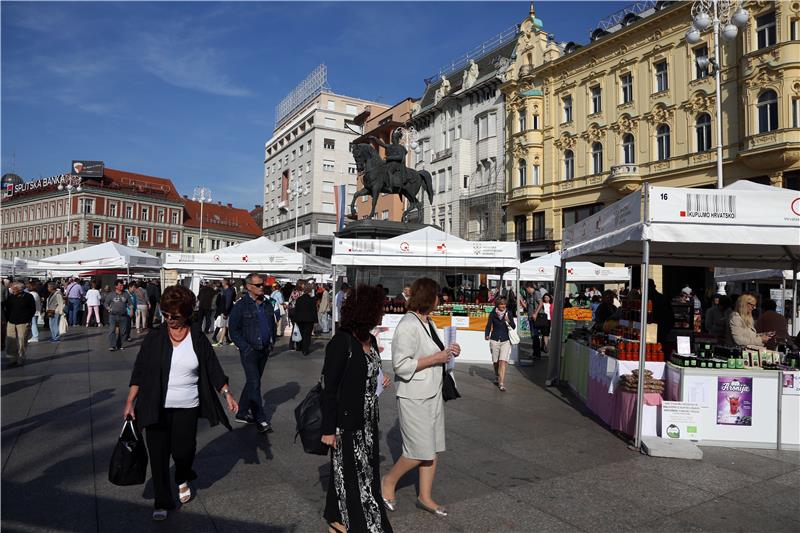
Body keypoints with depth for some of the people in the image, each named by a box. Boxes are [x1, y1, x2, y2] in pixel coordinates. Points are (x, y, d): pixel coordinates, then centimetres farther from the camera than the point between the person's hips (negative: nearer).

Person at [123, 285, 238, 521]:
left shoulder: (198, 339, -3)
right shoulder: (154, 337, -3)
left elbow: (213, 369, 1)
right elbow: (139, 371, 0)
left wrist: (227, 393, -5)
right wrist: (129, 402, -3)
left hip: (187, 407, 0)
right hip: (156, 408, 0)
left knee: (183, 450, 2)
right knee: (158, 454, 3)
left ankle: (183, 480, 37)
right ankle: (162, 502, 20)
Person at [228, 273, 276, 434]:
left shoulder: (267, 304, 9)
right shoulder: (241, 305, -9)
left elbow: (272, 324, 21)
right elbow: (233, 329, -7)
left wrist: (272, 342, 10)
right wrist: (245, 347, -13)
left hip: (264, 350, 6)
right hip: (249, 351, -6)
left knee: (252, 382, 14)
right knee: (254, 384, -8)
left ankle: (243, 413, 27)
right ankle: (260, 420, -5)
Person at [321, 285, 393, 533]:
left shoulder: (371, 340, 3)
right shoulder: (341, 342, -21)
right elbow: (330, 388, -18)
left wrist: (381, 380, -1)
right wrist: (328, 429, -16)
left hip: (368, 419, 8)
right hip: (347, 422, -8)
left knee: (367, 471, 17)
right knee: (349, 472, 8)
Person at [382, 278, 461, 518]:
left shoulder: (428, 323, 10)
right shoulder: (408, 325, -20)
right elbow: (401, 365, -23)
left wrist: (447, 351, 5)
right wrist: (435, 358, -20)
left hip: (433, 394, 9)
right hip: (414, 397, -9)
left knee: (433, 450, 13)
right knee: (420, 451, -2)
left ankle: (425, 497, 26)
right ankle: (389, 481, 22)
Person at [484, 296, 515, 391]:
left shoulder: (508, 313, 1)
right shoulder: (493, 314, 0)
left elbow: (514, 327, -1)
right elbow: (488, 326, 1)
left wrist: (508, 321, -21)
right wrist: (487, 335, -17)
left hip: (505, 340, -1)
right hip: (494, 340, 1)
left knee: (503, 361, -14)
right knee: (495, 362, 11)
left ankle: (501, 383, -12)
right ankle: (497, 377, 38)